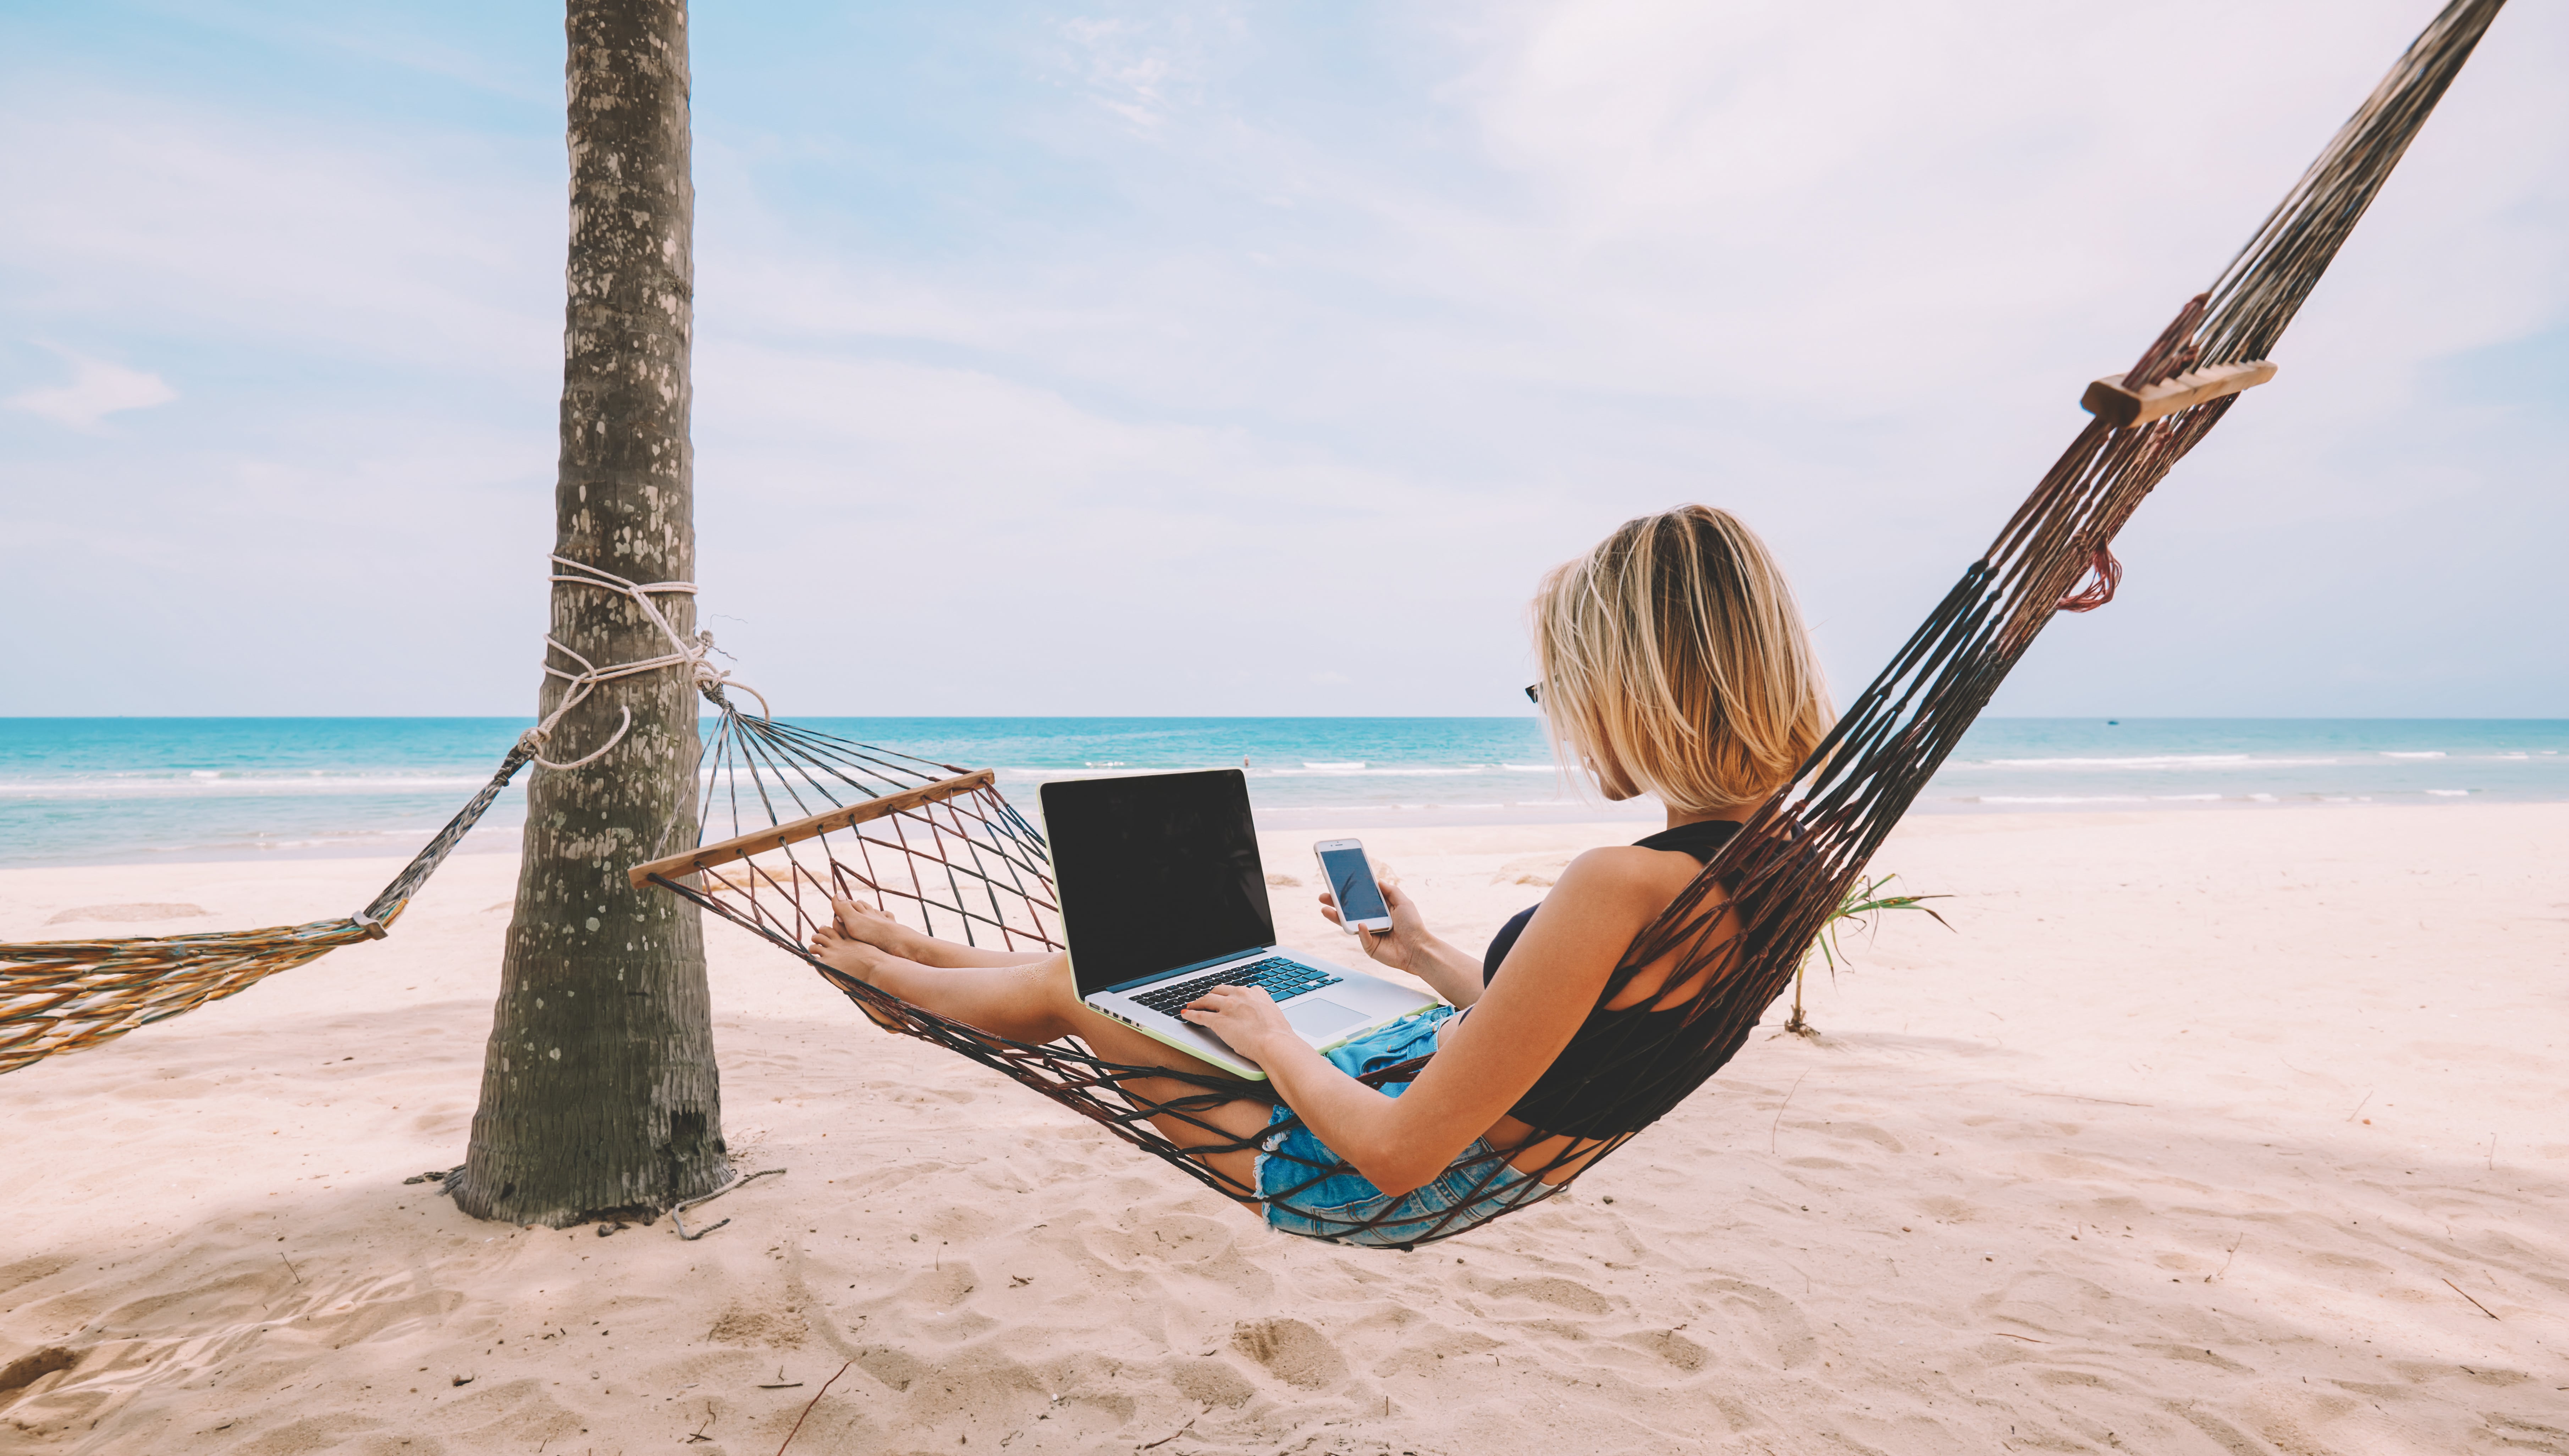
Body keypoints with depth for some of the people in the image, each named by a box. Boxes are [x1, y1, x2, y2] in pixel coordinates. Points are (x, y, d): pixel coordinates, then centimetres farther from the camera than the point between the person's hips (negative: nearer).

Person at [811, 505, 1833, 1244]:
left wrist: (1270, 1037, -12)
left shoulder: (1618, 888, -35)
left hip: (1382, 1187, -8)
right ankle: (911, 949, 46)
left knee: (1069, 984, 11)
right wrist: (1426, 956, 15)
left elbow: (1397, 1154, -29)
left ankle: (879, 963, 42)